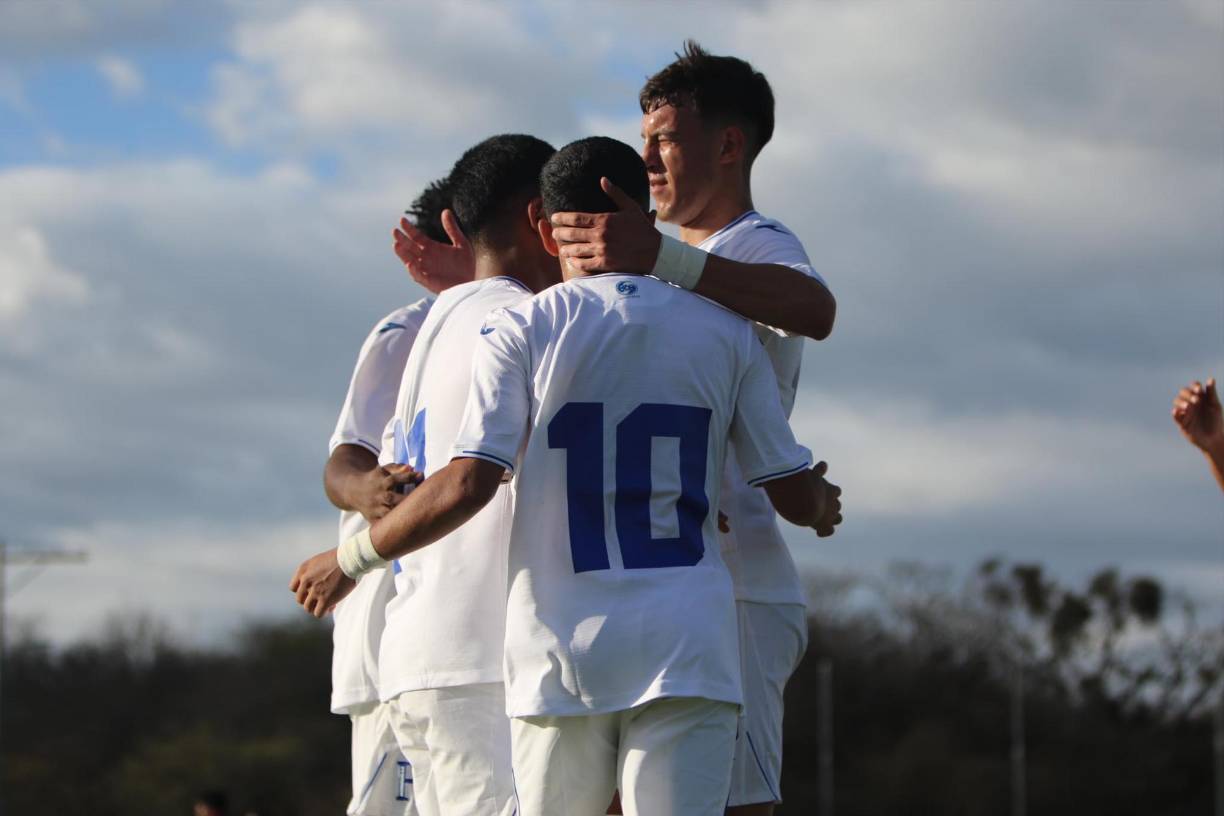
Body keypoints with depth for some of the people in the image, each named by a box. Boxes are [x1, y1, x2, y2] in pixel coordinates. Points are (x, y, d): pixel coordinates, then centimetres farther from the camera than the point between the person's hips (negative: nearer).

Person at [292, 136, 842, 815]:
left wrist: (350, 560, 5)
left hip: (561, 651, -1)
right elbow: (796, 497, 11)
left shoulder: (521, 331, 0)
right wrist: (823, 503, 35)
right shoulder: (725, 334, 8)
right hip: (686, 653, 1)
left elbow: (465, 487, -9)